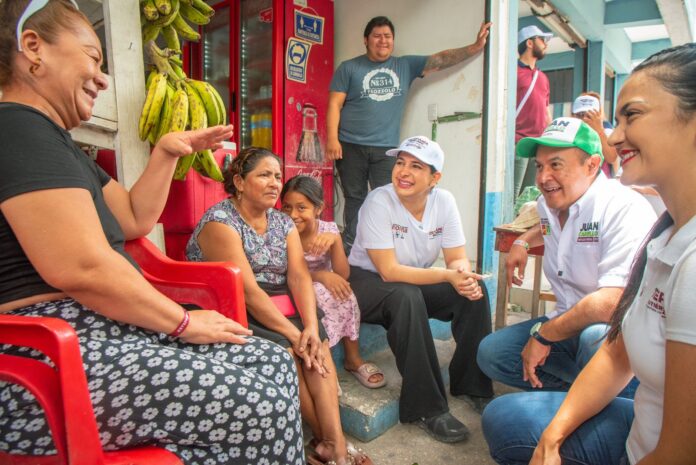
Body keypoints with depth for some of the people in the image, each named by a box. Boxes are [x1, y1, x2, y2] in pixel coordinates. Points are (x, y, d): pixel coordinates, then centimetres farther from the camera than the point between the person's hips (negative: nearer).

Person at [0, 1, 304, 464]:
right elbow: (81, 268, -25)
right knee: (264, 406, -18)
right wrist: (184, 322, -14)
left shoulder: (53, 140, 20)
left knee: (274, 362, 4)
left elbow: (135, 219, 22)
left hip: (105, 329, 10)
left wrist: (166, 152, 14)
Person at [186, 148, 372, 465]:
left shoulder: (283, 222, 8)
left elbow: (300, 276, -4)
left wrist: (311, 327, -21)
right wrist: (295, 334, -23)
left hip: (276, 309, 6)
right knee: (286, 353, -24)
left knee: (317, 344, -19)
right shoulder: (220, 221, -13)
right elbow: (248, 290, -21)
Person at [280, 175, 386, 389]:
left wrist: (334, 240, -33)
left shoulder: (329, 229, -9)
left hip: (326, 291, 2)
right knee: (318, 292, -31)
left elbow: (342, 275, -18)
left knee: (343, 292, -28)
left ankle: (353, 358, -8)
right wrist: (320, 275, -31)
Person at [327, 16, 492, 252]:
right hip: (351, 147, -1)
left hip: (386, 148, 2)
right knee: (354, 200, 6)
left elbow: (440, 59, 6)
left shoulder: (406, 65, 13)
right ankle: (349, 251, 16)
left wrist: (475, 47, -5)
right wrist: (332, 139, -11)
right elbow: (335, 104, 0)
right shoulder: (349, 68, 6)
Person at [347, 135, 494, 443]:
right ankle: (426, 408, -23)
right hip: (368, 281, -5)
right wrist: (448, 275, -34)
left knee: (474, 291, -17)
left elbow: (458, 258, -6)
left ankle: (472, 386, 1)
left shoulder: (444, 201, -8)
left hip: (417, 283, 5)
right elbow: (389, 271, -26)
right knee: (407, 297, -36)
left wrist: (464, 276, -31)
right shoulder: (379, 202, -23)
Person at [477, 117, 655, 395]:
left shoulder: (625, 208, -21)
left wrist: (542, 335, -22)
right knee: (490, 352, -5)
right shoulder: (547, 204, 4)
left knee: (596, 335, -39)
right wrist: (523, 241, 15)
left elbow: (614, 301, -32)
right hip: (570, 324, 7)